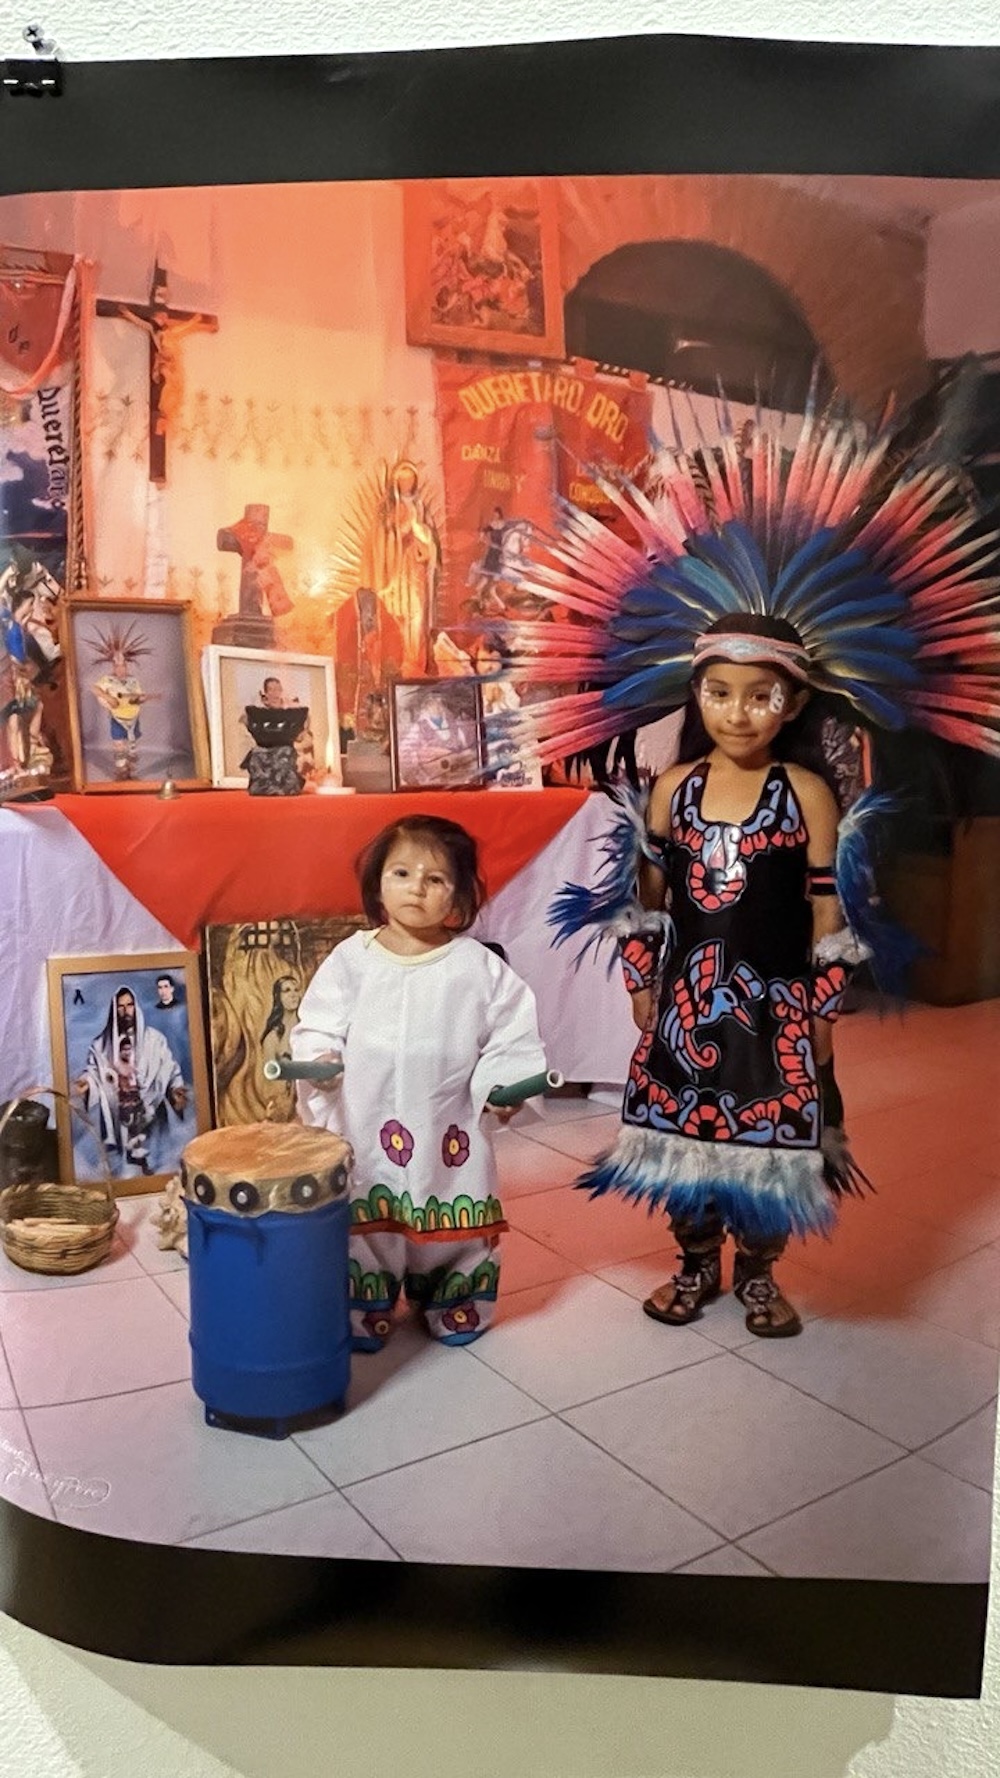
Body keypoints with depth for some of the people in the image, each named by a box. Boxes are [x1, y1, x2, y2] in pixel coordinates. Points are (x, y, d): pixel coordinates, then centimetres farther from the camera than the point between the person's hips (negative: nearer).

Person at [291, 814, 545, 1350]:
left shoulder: (477, 966, -4)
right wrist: (320, 1057, -18)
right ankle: (364, 1313, 33)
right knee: (363, 1222, 10)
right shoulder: (351, 959, -3)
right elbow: (318, 1025, 1)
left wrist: (500, 1085, -15)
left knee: (453, 1222, 14)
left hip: (450, 1129, 0)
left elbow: (511, 1033, -1)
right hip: (365, 1128, 0)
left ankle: (454, 1307, 39)